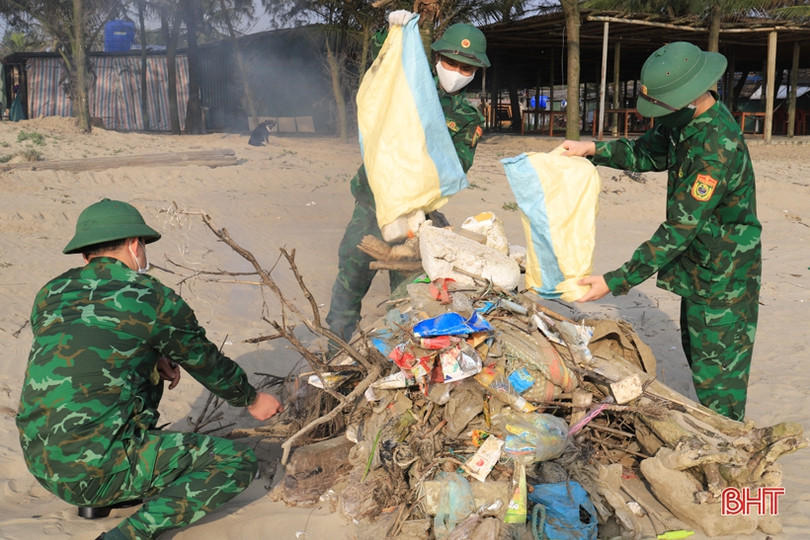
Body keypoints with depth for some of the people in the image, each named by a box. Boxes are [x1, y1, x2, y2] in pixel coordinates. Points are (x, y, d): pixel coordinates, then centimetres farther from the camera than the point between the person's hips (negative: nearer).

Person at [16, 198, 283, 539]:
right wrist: (251, 399, 25)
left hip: (38, 461, 7)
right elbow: (207, 364, 7)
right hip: (95, 468, -7)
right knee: (238, 462, 2)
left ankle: (100, 500, 23)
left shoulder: (50, 295, 8)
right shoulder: (153, 298, -7)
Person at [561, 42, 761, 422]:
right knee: (696, 351, 22)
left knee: (716, 373, -2)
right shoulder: (685, 120, -2)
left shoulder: (717, 148, -32)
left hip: (724, 276, -10)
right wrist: (595, 149, -2)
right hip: (697, 267, 10)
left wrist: (617, 281, -31)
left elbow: (680, 228, -32)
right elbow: (649, 152, 16)